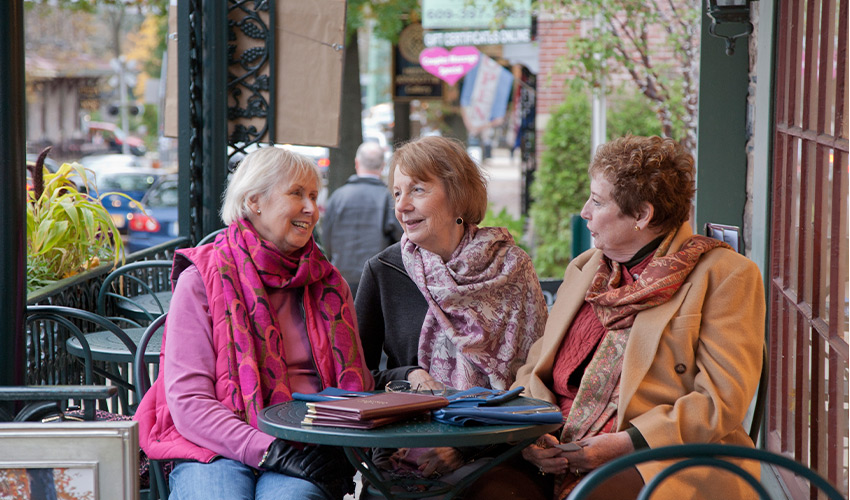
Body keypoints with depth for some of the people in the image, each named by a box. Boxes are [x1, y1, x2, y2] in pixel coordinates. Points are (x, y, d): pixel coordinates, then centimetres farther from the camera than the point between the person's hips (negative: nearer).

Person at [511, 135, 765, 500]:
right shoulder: (582, 270, 21)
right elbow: (533, 371, 19)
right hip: (564, 463, 6)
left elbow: (722, 399, -8)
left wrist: (627, 443, -17)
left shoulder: (726, 275, 1)